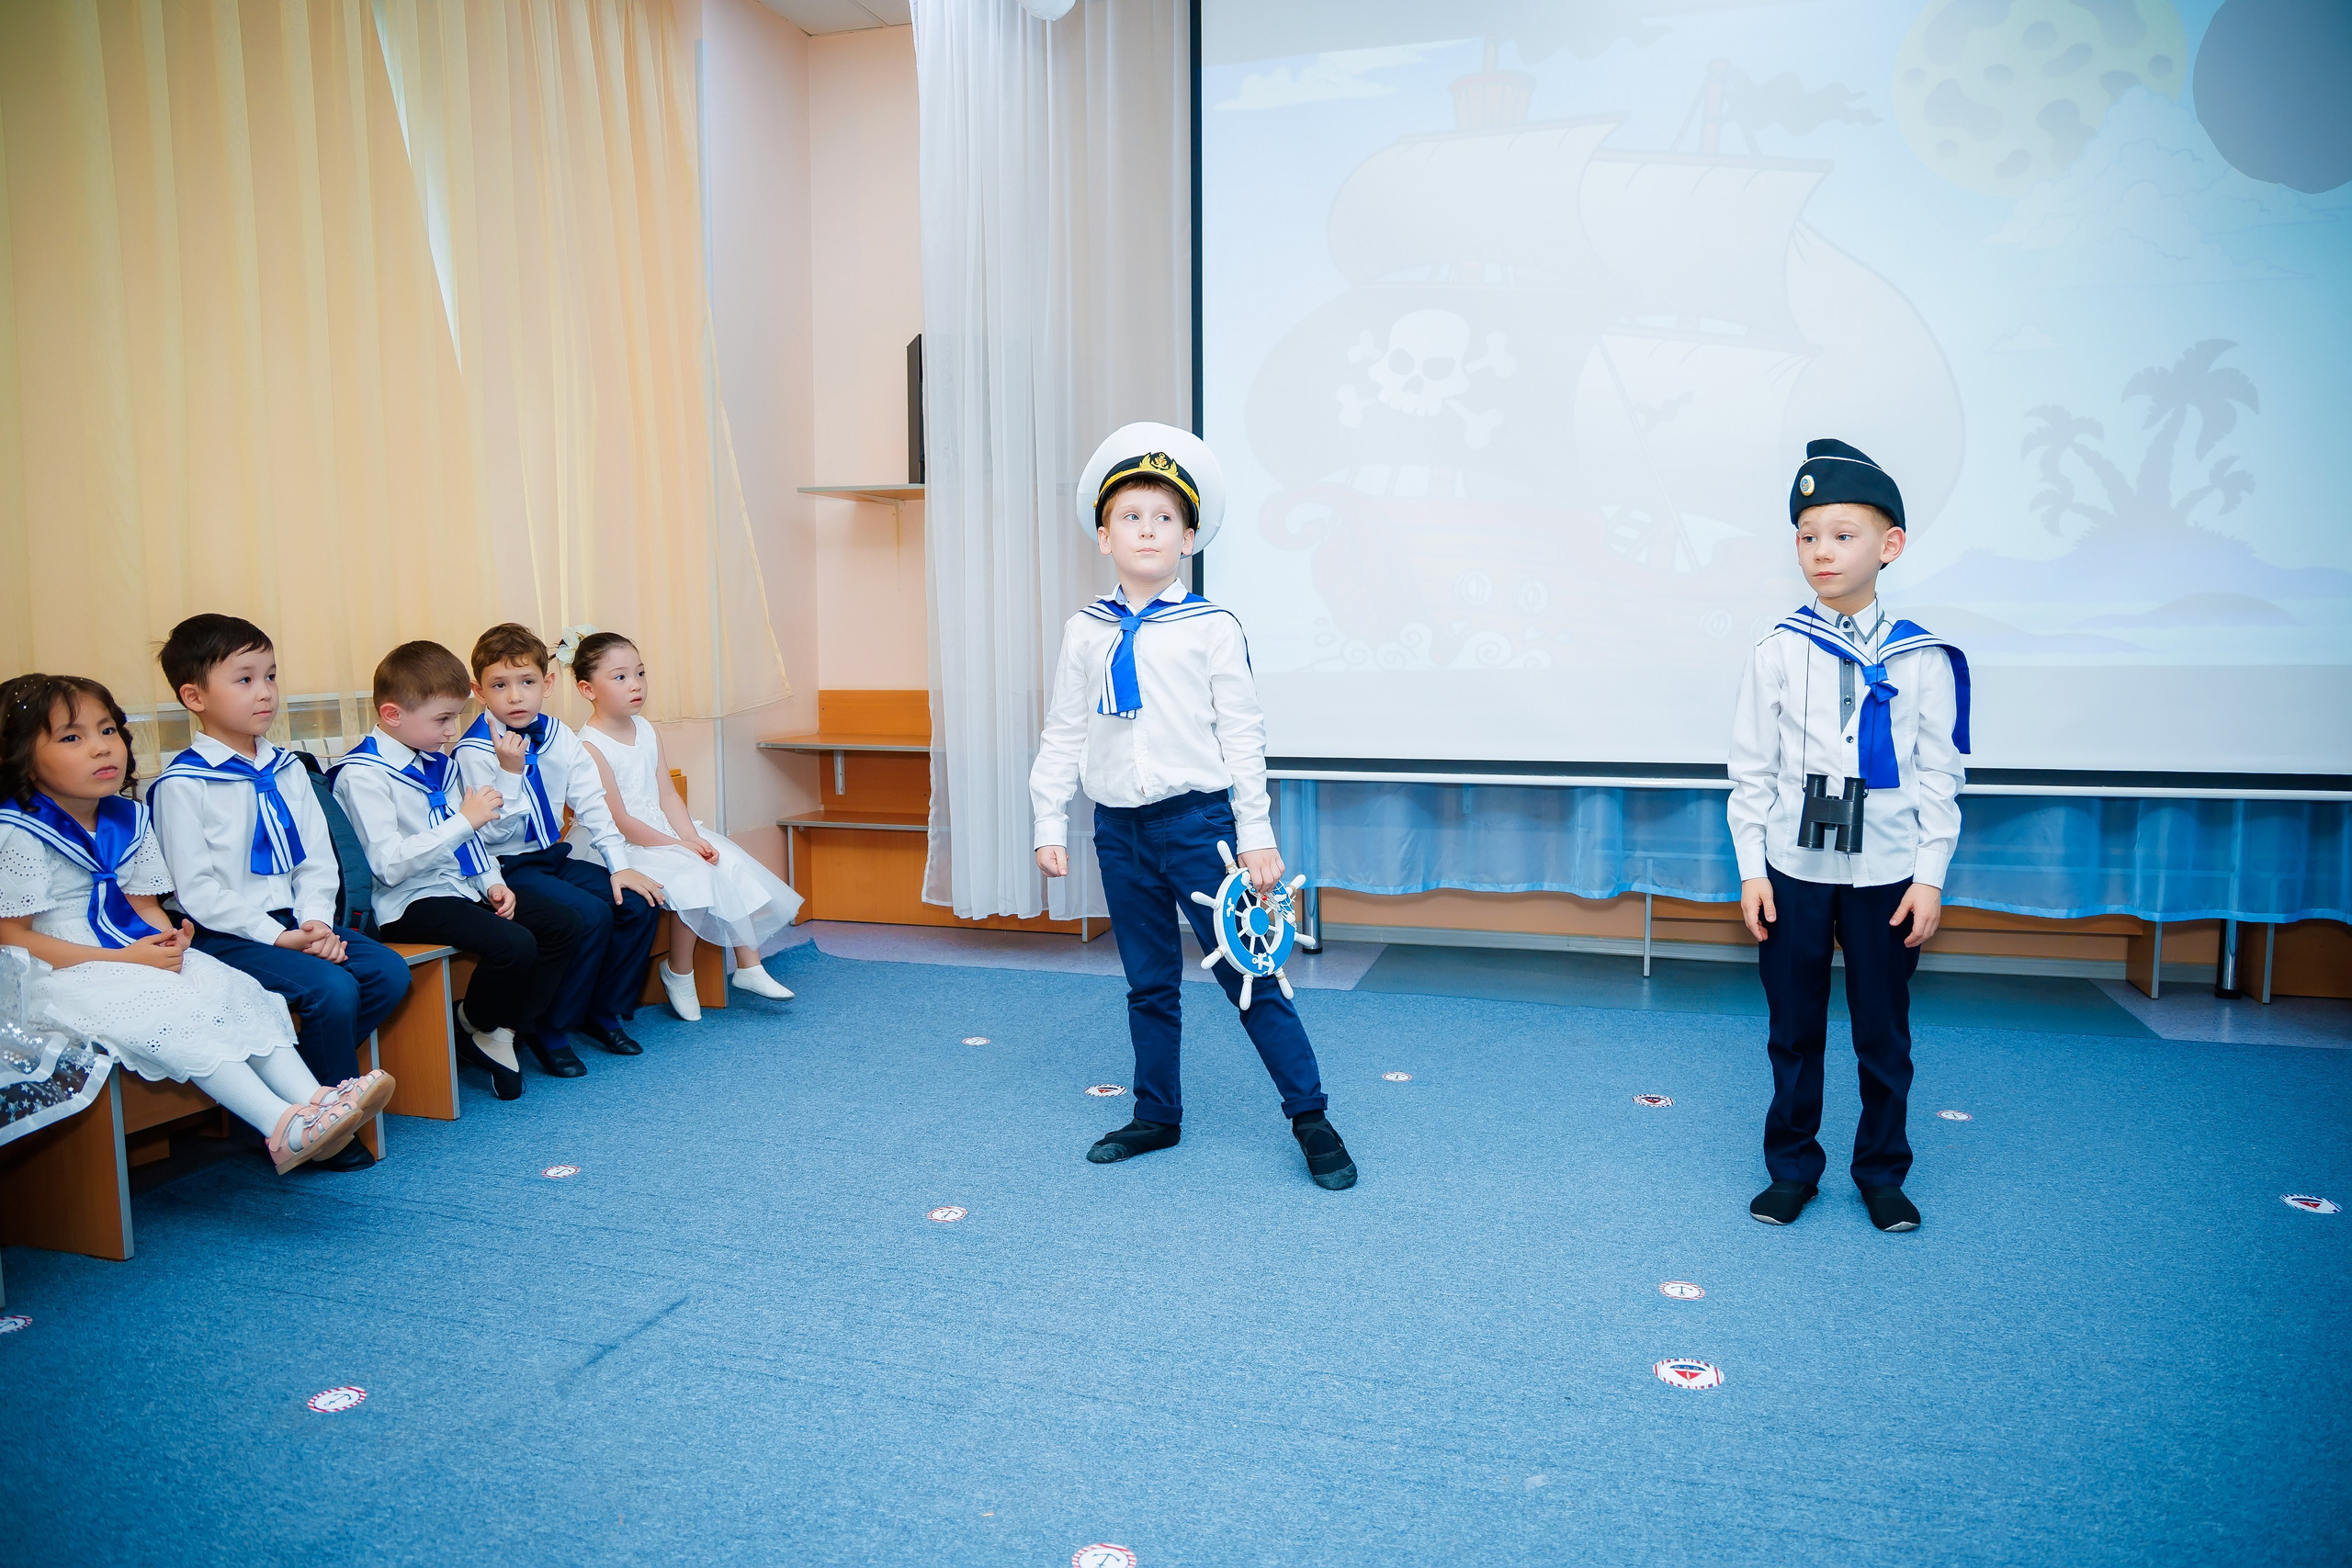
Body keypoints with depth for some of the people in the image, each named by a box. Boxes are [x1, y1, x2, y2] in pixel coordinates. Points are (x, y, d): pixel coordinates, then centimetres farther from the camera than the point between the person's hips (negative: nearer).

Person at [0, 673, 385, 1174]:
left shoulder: (129, 819, 11)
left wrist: (168, 939, -9)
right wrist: (124, 959, -19)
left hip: (139, 953, 7)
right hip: (65, 974, -7)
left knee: (237, 992, -14)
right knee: (169, 1017, -29)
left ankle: (315, 1100, -27)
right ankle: (283, 1127, -39)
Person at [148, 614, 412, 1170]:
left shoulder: (287, 770, 12)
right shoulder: (182, 785, -9)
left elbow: (316, 858, 10)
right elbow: (197, 889, -14)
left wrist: (316, 921, -7)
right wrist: (277, 937, -19)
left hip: (294, 920, 7)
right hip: (225, 936, -7)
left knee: (389, 971, -11)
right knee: (331, 988, -25)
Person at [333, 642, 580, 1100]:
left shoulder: (437, 762, 14)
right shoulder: (363, 775, -14)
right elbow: (390, 863, -25)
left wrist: (492, 882, 10)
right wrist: (465, 821, -24)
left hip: (463, 887, 9)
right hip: (411, 903, -9)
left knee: (562, 923, -1)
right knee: (514, 944, -28)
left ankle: (510, 1028, 4)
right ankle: (479, 1031, 0)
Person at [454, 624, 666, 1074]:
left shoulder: (559, 737, 3)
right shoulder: (473, 751, -13)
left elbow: (591, 804, 4)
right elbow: (496, 833, -17)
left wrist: (619, 866, -3)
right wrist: (510, 771, -29)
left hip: (553, 858, 6)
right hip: (506, 869, -6)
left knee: (640, 903, -10)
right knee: (591, 915, -27)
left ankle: (605, 1012, 8)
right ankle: (550, 1033, -9)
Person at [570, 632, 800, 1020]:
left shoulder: (647, 731, 7)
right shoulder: (589, 747, -17)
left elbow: (667, 795, 5)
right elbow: (618, 822, -19)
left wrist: (694, 839, -11)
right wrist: (679, 847, -18)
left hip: (663, 833, 8)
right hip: (621, 849, -8)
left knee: (730, 866, -6)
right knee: (693, 877, -26)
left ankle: (748, 965, 1)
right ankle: (679, 973, -4)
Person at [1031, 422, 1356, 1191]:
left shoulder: (1212, 628, -4)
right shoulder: (1086, 632, 5)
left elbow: (1241, 734, -4)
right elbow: (1063, 733, 10)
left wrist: (1255, 835, -6)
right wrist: (1050, 824, 8)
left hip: (1197, 819, -3)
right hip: (1119, 830, 4)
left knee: (1246, 970, -1)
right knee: (1148, 983, 15)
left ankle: (1310, 1116, 12)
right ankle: (1156, 1116, 30)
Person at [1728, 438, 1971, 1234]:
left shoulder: (1923, 659, -2)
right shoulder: (1778, 652, -3)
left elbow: (1939, 774, 1)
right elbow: (1751, 769, 0)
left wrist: (1930, 876, -3)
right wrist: (1751, 869, -3)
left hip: (1887, 876, 0)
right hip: (1793, 871, 0)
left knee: (1884, 1036, 10)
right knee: (1794, 1032, 10)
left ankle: (1882, 1173, 27)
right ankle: (1792, 1168, 26)